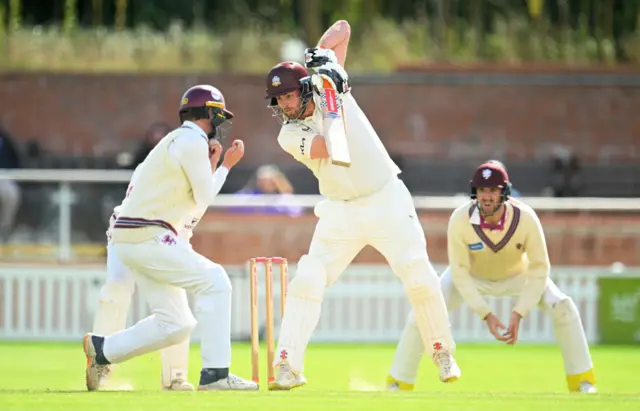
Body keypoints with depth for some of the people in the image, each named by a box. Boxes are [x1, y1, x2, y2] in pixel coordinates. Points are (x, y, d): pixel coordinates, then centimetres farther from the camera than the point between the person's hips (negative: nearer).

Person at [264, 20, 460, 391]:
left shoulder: (331, 91, -2)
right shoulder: (289, 136, -5)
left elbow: (342, 29, 2)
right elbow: (327, 147, -24)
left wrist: (323, 57, -15)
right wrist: (327, 105, -28)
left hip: (387, 202, 0)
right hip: (340, 213, 0)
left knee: (420, 280, -5)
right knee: (307, 282, -14)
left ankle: (442, 353, 15)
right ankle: (289, 366, -13)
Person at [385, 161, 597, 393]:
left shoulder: (525, 218, -33)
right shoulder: (460, 220, -34)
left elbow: (539, 269, -24)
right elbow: (460, 273, -24)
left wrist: (518, 313, -31)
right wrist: (485, 315, -30)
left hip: (517, 275, 0)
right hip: (472, 276, 0)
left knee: (562, 307, -19)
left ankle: (583, 382, -4)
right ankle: (398, 383, -2)